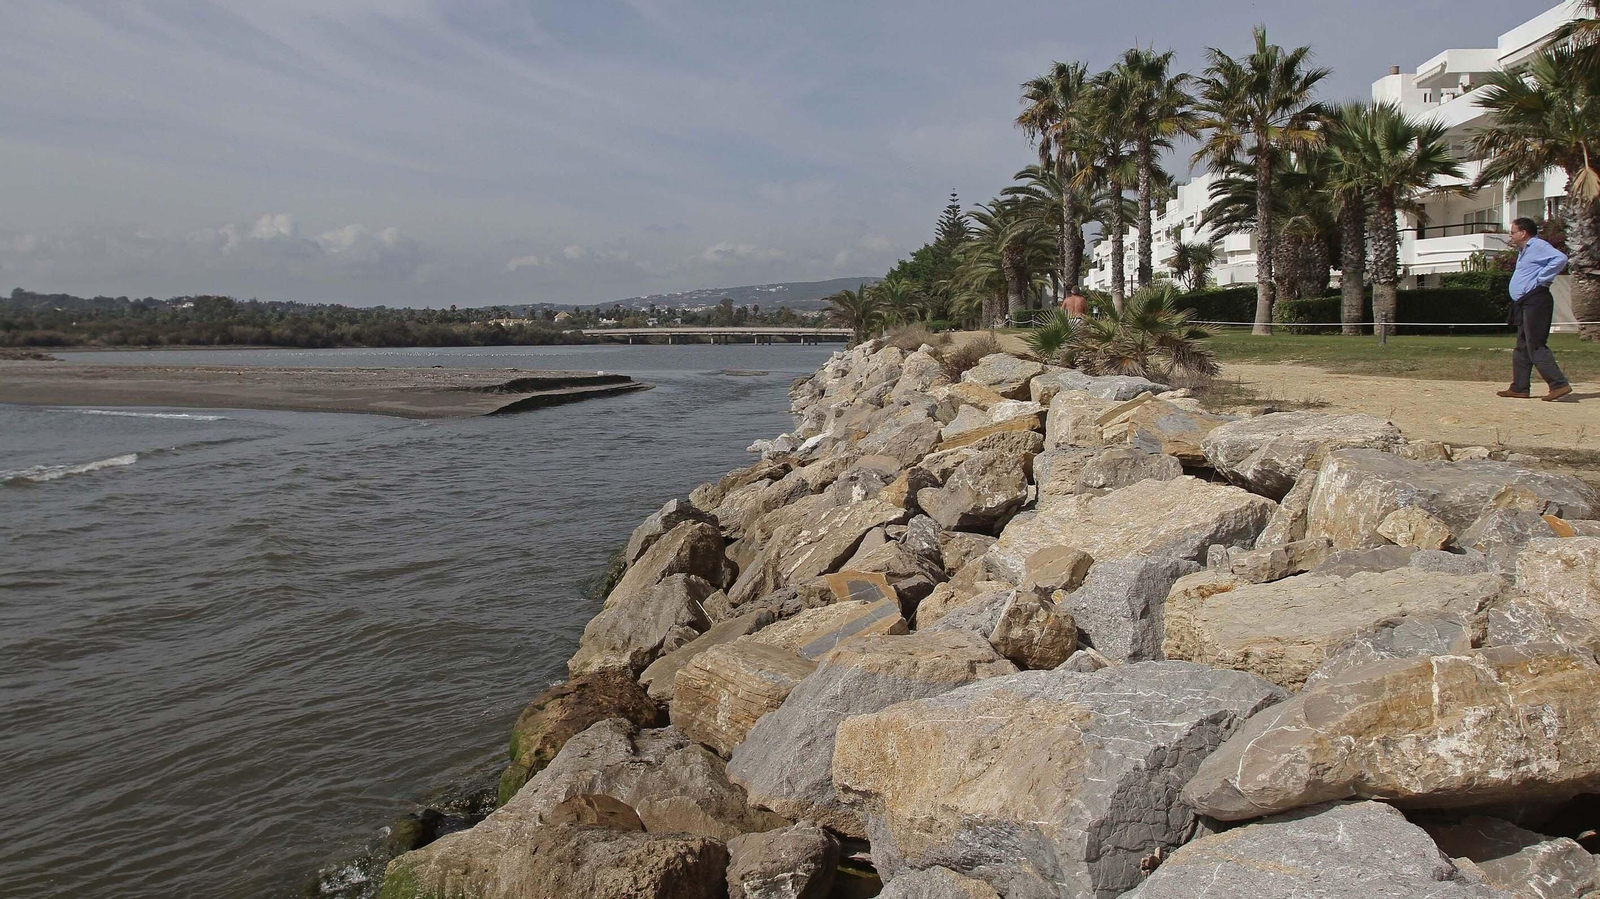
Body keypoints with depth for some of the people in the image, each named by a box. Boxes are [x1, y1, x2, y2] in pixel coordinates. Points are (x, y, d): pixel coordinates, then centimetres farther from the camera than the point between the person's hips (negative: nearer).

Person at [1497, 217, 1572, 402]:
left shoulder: (1538, 245, -9)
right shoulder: (1524, 251, 22)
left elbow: (1560, 258, -24)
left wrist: (1542, 279, -19)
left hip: (1535, 301, -11)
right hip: (1525, 304, 11)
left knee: (1535, 346, -14)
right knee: (1522, 347, 11)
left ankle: (1559, 384, -15)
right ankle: (1519, 388, 15)